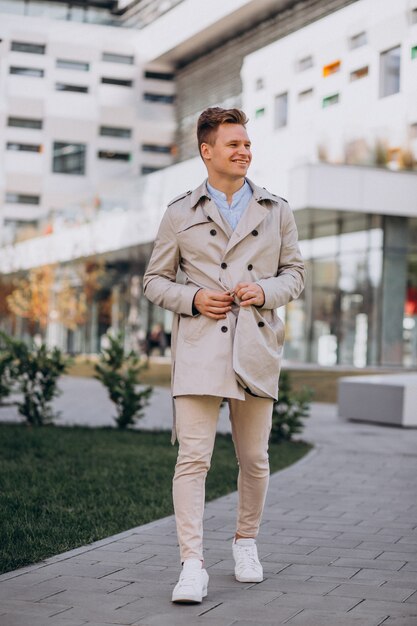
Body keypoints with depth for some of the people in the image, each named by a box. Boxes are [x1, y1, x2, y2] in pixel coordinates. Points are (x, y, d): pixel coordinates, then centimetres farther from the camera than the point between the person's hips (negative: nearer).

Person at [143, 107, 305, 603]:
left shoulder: (276, 210, 12)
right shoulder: (180, 213, 8)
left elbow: (295, 272, 15)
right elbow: (155, 280, 11)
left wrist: (266, 291, -6)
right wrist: (193, 298, -8)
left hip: (257, 345, 2)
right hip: (200, 346, -2)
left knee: (254, 458, 9)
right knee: (193, 456, -11)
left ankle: (246, 541, 31)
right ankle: (193, 566, -10)